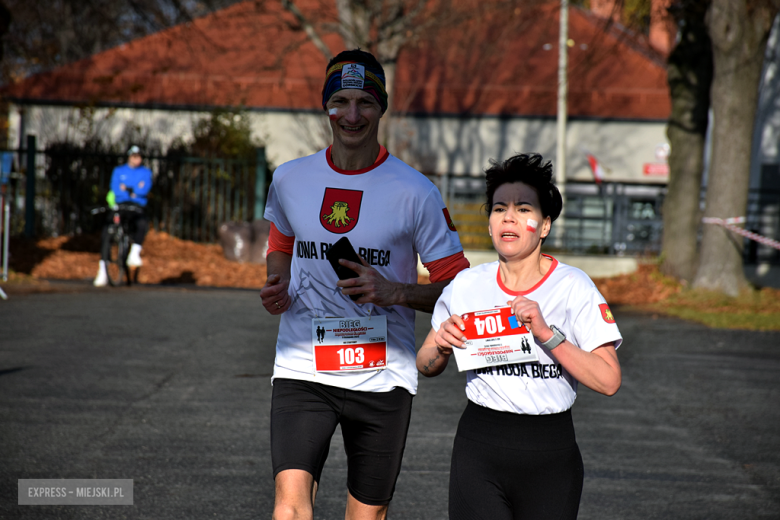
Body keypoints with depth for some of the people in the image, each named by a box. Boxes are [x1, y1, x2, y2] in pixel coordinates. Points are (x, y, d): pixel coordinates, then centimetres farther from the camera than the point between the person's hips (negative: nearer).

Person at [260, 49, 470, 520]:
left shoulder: (415, 192, -5)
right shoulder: (289, 180, 5)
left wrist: (396, 293, -18)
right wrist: (278, 285, 2)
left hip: (382, 375, -1)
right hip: (302, 369, 1)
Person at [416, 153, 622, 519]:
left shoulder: (573, 286, -5)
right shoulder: (466, 285, 4)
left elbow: (608, 380, -14)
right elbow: (426, 366, 17)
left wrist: (546, 333, -22)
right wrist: (441, 346, -6)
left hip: (550, 452, -1)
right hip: (479, 451, 1)